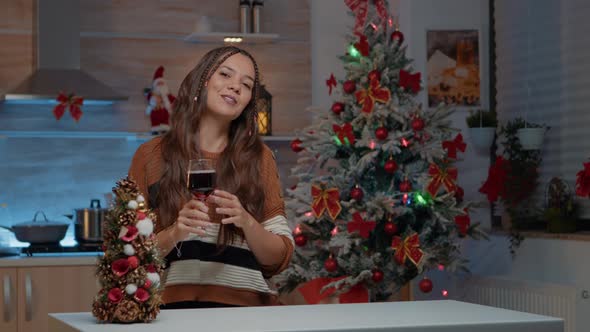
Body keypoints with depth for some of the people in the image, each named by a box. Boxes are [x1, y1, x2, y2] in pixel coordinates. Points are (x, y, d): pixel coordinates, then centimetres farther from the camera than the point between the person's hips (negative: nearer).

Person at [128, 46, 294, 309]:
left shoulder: (258, 157, 10)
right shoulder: (150, 156, 7)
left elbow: (280, 259, 7)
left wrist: (246, 222, -10)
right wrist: (174, 234, -12)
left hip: (245, 305, 1)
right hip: (173, 305, 0)